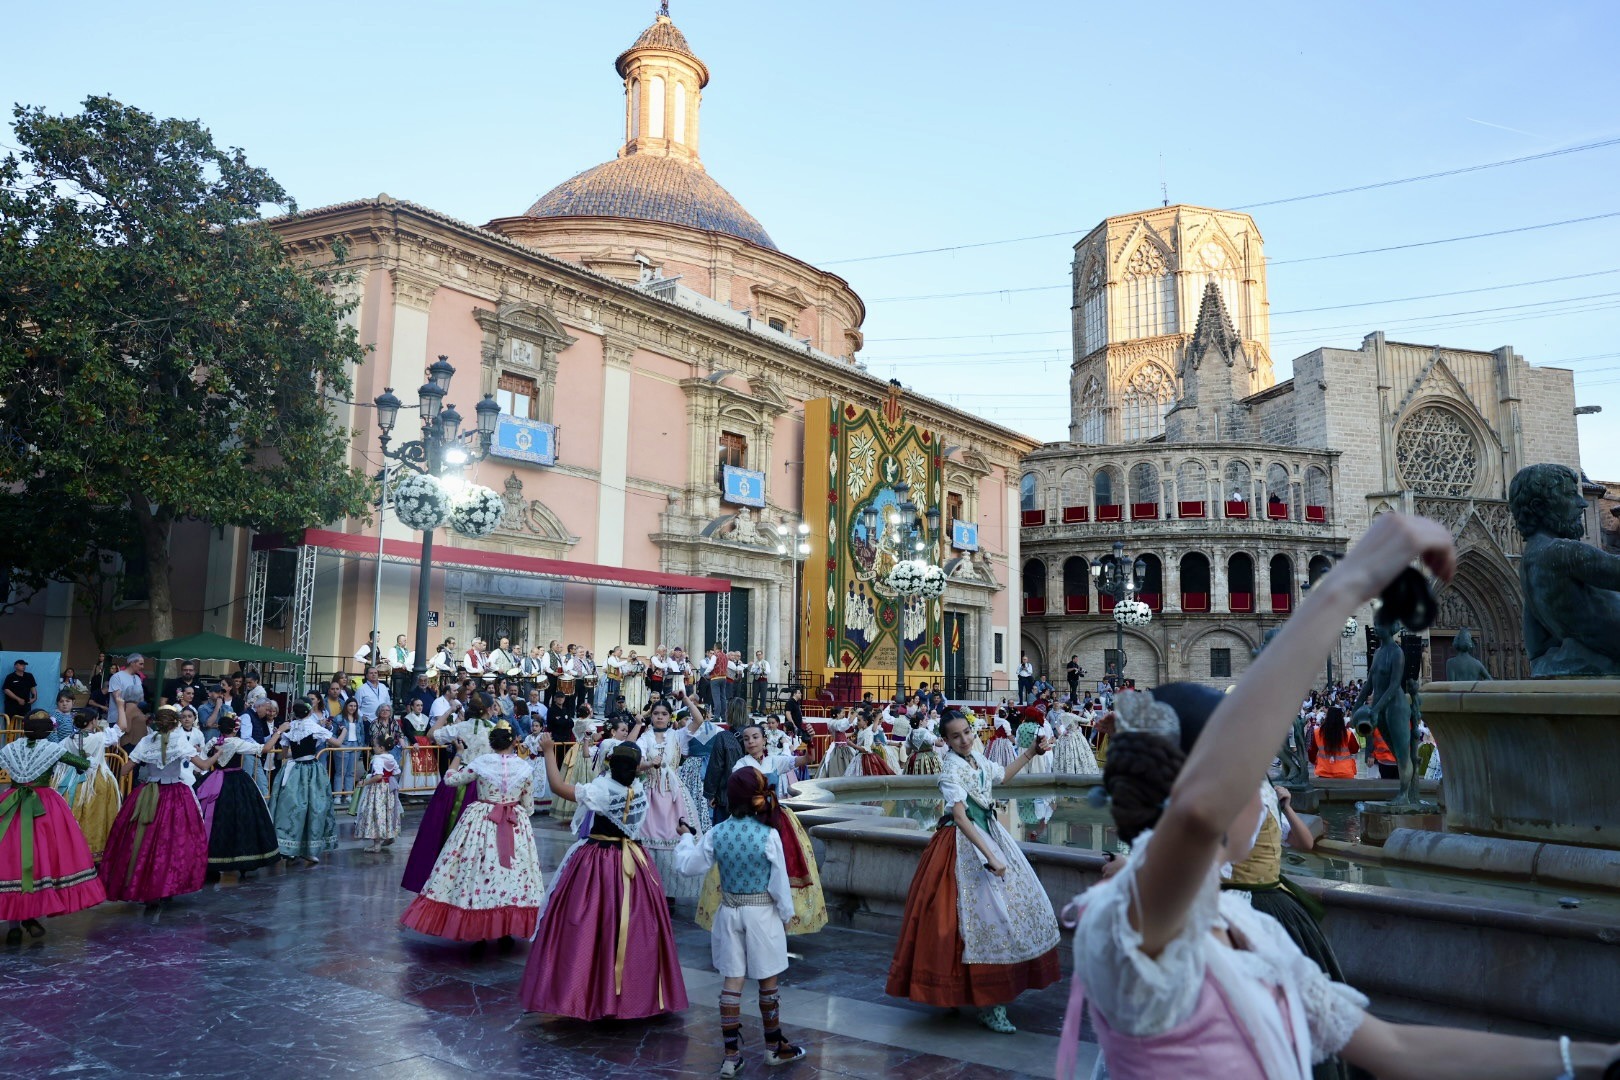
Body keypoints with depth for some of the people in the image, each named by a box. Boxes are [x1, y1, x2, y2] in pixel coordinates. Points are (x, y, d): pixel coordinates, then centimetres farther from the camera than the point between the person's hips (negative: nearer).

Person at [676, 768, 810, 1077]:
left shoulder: (716, 834, -9)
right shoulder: (769, 835, -17)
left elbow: (690, 867, 2)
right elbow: (779, 883, -12)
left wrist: (686, 839, 19)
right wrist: (787, 914, 3)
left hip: (728, 912, 2)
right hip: (762, 913, -2)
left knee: (731, 983, 9)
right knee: (768, 982, 13)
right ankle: (775, 1048, 29)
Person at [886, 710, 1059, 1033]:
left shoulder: (977, 757, 5)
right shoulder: (951, 770, -20)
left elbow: (1002, 775, 26)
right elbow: (960, 817, -31)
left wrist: (1029, 753, 21)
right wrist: (989, 857, -36)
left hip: (989, 834, 9)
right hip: (965, 843, -9)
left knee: (1017, 900, 12)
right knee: (985, 912, -11)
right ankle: (988, 1006, -3)